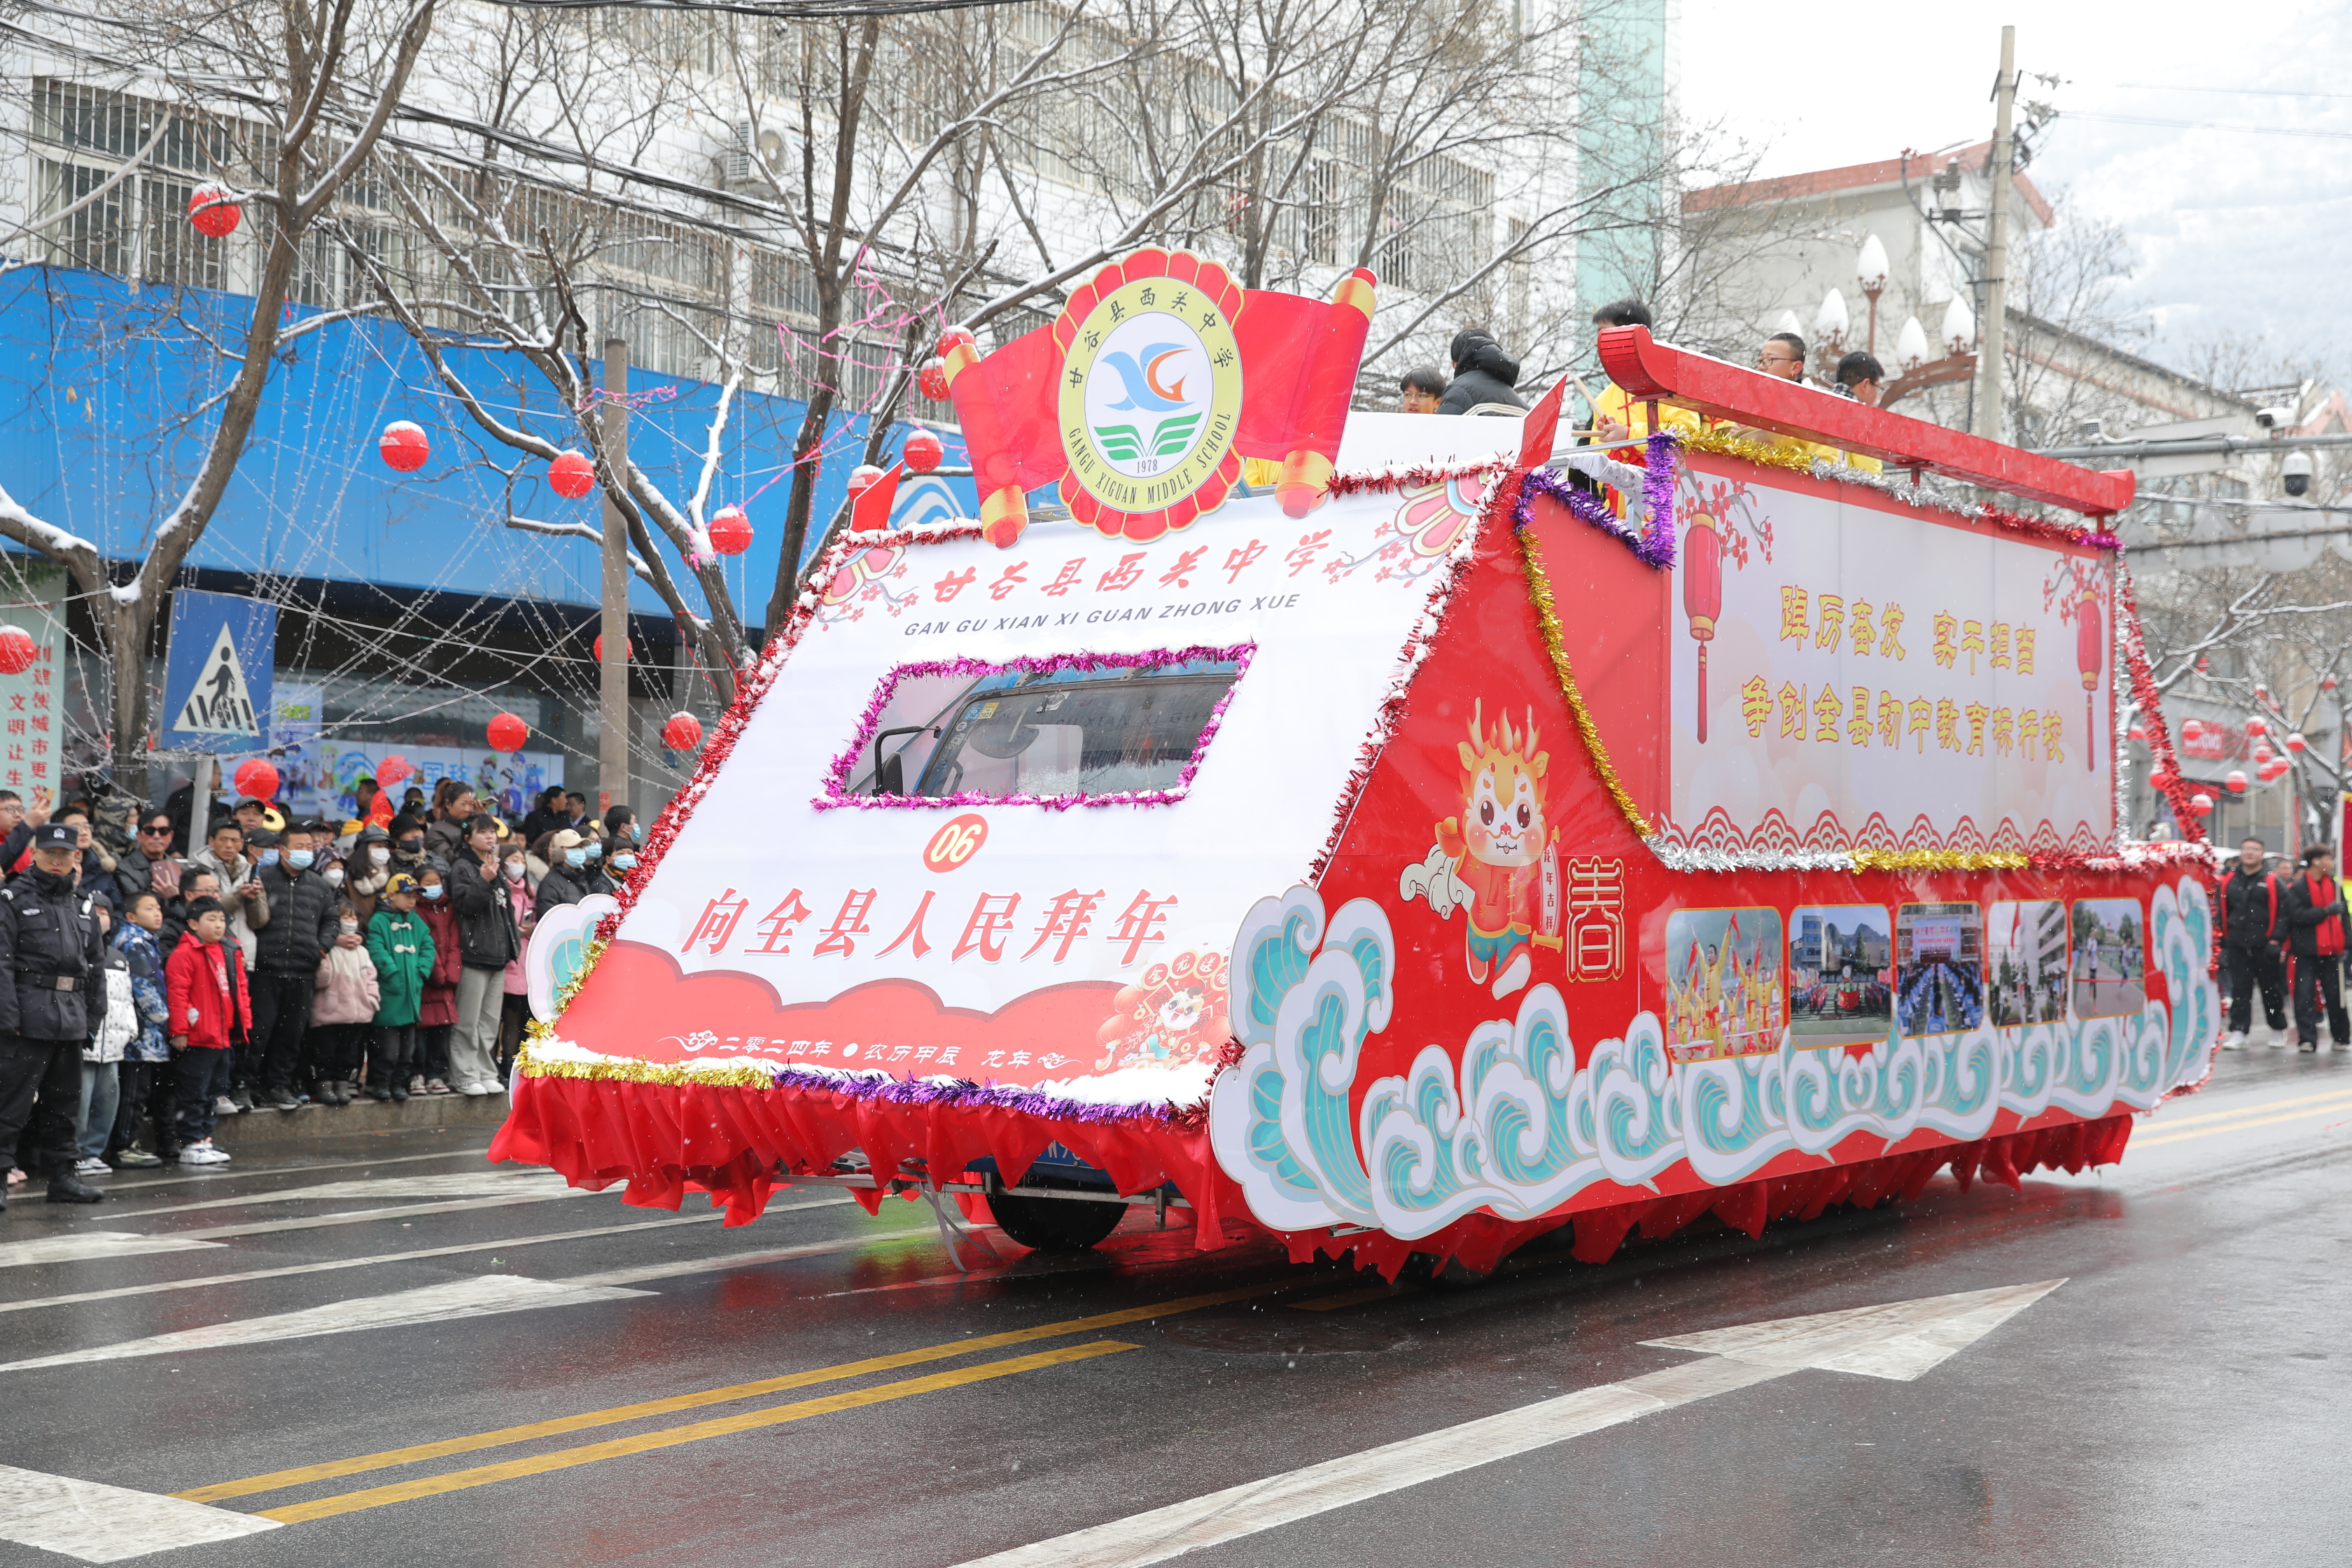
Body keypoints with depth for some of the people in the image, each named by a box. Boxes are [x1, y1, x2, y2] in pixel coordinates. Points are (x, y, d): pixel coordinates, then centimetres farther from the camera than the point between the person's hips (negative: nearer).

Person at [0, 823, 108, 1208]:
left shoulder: (82, 905, 17)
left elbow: (93, 966, 19)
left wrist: (91, 1017, 13)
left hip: (71, 1016, 6)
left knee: (63, 1101, 12)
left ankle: (63, 1175, 19)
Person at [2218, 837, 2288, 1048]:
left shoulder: (2272, 881, -2)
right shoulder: (2228, 881, 7)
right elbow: (2221, 912, 15)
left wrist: (2276, 938, -10)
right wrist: (2221, 939, 11)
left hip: (2265, 946, -2)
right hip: (2237, 946, 2)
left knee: (2271, 989, 8)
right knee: (2239, 990, 0)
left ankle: (2278, 1029, 22)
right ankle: (2238, 1031, 1)